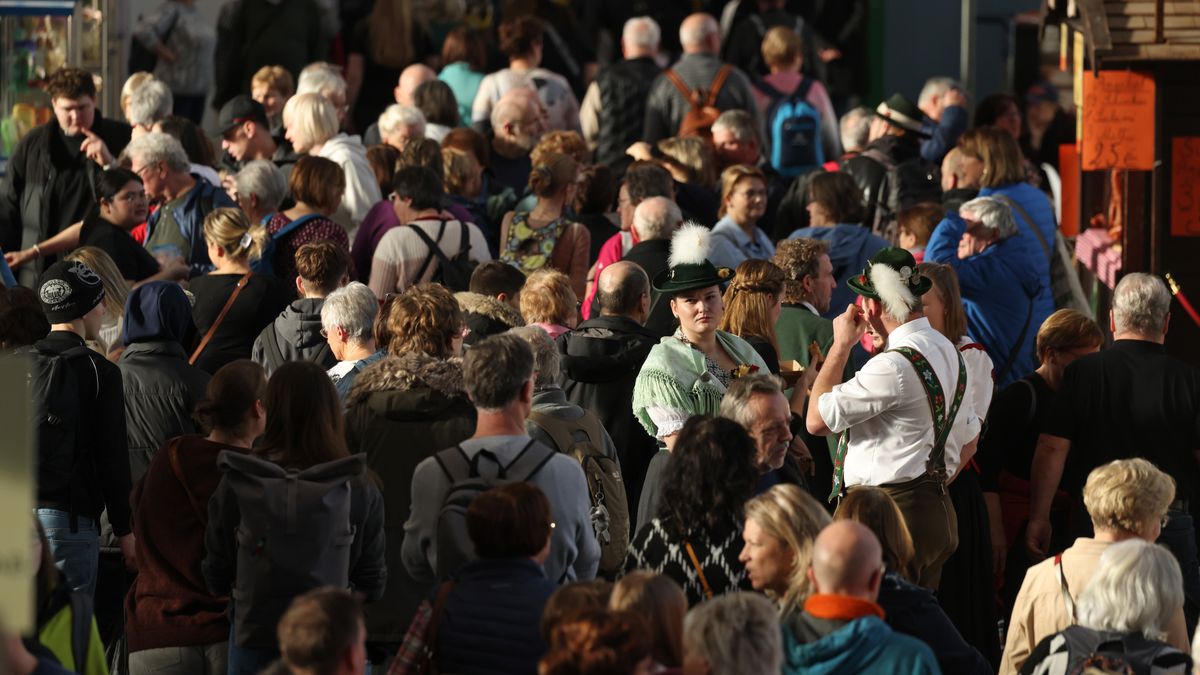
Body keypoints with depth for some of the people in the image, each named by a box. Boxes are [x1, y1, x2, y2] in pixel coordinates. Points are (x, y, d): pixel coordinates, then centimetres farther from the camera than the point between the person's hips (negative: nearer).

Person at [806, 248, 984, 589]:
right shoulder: (949, 352, 14)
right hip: (938, 509, 10)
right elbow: (968, 444, 22)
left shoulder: (895, 366, -18)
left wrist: (841, 345, -7)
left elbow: (817, 420, -15)